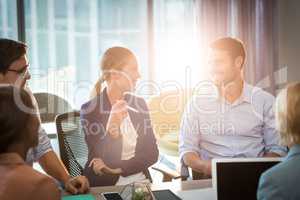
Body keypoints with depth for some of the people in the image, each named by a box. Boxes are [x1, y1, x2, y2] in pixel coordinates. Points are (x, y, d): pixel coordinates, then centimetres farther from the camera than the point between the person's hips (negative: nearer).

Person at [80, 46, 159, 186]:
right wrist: (112, 128, -30)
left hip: (140, 180, 3)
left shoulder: (139, 104, 4)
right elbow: (109, 161, -14)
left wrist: (119, 168, -12)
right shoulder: (89, 110, -10)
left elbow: (152, 153, 1)